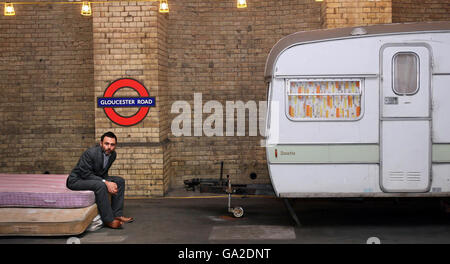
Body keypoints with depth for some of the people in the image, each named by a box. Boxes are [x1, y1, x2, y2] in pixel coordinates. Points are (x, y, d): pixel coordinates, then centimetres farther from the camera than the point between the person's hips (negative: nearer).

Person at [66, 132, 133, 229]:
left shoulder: (113, 154, -3)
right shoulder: (90, 153, -26)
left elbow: (104, 173, 6)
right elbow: (85, 174, -27)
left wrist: (110, 183, -16)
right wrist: (105, 183, -32)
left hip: (95, 178, 8)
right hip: (77, 180, -8)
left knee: (120, 181, -4)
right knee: (100, 185, -34)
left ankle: (117, 214, -3)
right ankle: (109, 220, -26)